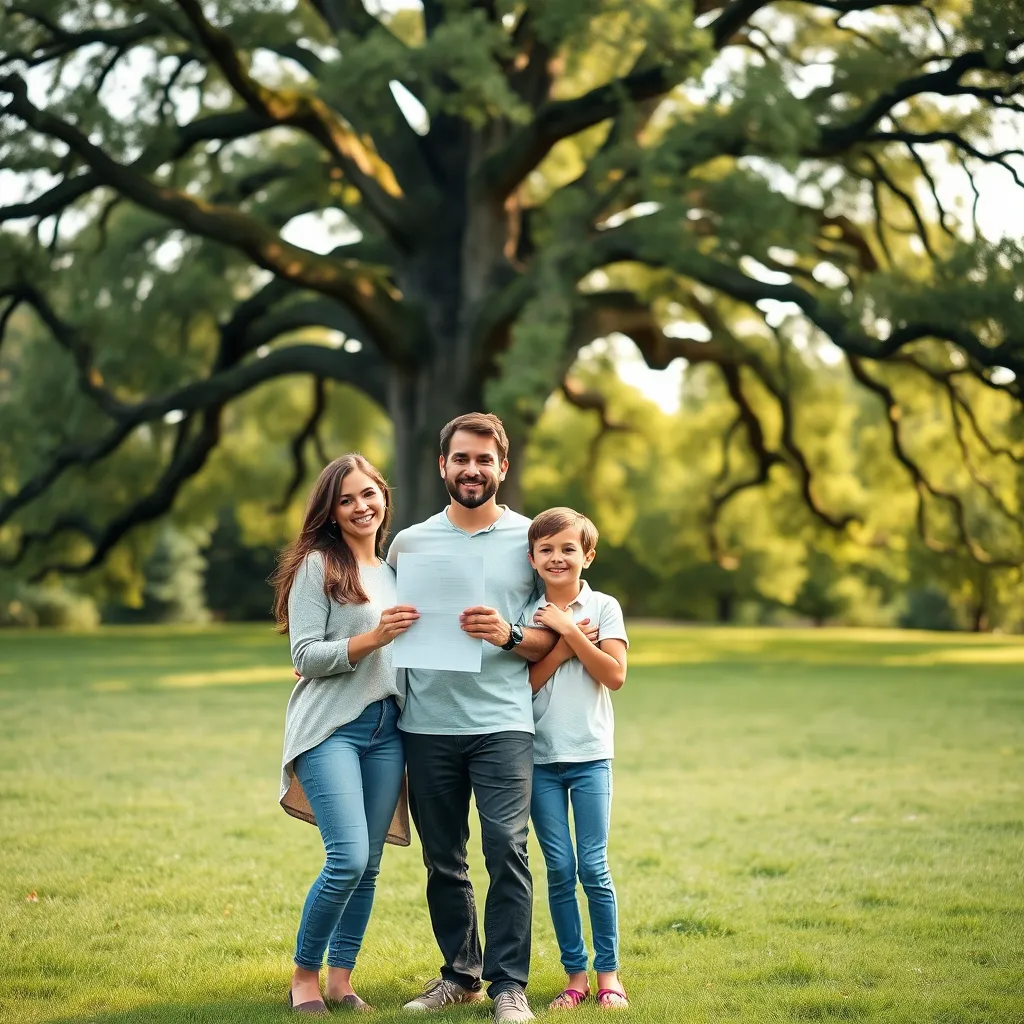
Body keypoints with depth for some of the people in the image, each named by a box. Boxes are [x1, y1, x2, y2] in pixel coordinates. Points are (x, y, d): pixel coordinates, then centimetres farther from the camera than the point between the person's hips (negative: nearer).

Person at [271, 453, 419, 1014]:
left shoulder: (394, 569, 17)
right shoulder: (317, 565, -3)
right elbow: (305, 656, -9)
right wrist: (371, 638, -18)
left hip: (387, 728, 6)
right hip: (331, 726, -6)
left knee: (368, 863, 5)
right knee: (347, 858, -15)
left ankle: (340, 979, 16)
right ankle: (303, 976, 3)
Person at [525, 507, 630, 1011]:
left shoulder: (603, 607, 0)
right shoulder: (526, 614, 5)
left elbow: (615, 675, -11)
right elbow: (521, 684, -3)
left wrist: (569, 629, -13)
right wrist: (561, 647, -13)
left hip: (590, 755, -2)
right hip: (541, 758, 2)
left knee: (593, 867, -2)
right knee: (559, 870, 3)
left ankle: (608, 973, 10)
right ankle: (575, 974, 12)